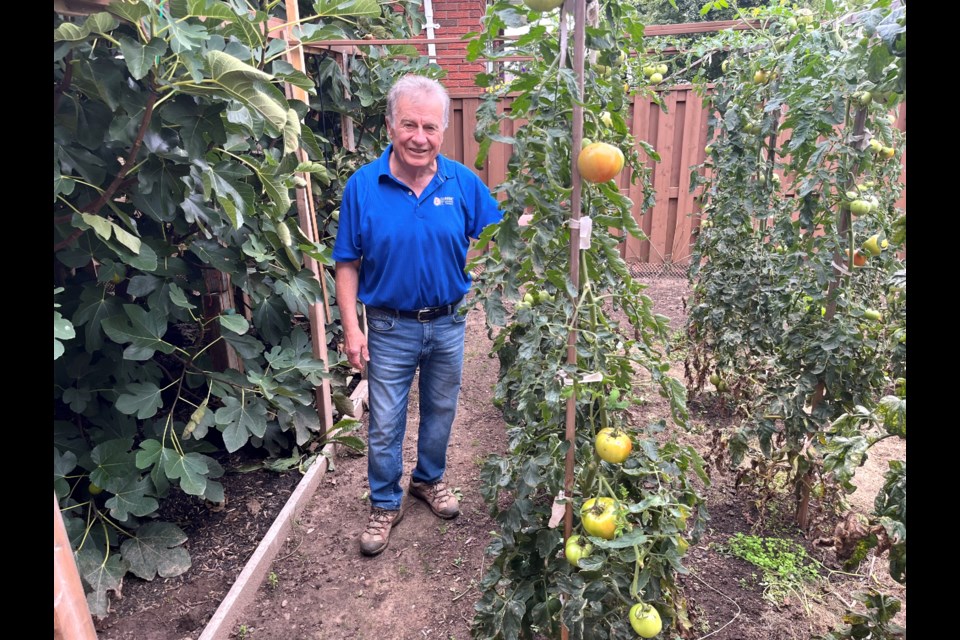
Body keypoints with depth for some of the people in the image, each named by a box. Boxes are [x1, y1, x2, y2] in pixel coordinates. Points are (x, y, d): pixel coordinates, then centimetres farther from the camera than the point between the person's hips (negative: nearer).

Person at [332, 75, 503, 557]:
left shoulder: (463, 183, -7)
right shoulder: (362, 186, -11)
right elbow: (348, 264, -7)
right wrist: (351, 328, -11)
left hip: (448, 323, 2)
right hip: (391, 328, -2)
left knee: (440, 411, 20)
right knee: (384, 425, 10)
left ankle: (429, 479, 46)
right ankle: (385, 504, 33)